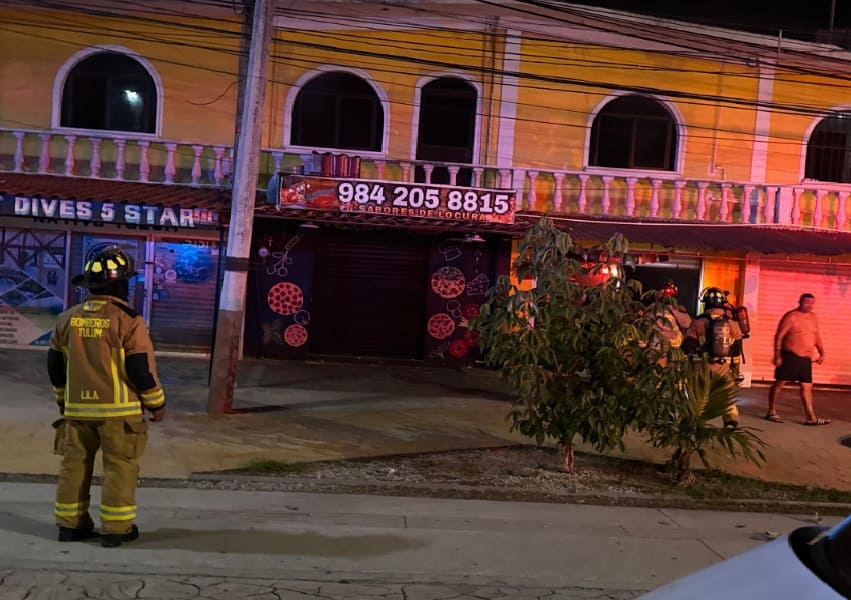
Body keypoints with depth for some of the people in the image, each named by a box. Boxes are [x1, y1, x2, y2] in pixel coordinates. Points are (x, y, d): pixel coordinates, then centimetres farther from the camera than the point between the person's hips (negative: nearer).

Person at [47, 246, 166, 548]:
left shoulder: (67, 319, 4)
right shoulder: (128, 320, -14)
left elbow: (55, 365, 12)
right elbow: (141, 368, -13)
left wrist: (63, 399, 26)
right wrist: (157, 403, -1)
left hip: (77, 407, 5)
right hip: (118, 409, -5)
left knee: (74, 464, 15)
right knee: (120, 466, 4)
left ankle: (70, 523, 22)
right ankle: (116, 528, 7)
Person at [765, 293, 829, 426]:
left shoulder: (813, 317, 11)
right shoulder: (791, 316, -10)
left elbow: (816, 336, 21)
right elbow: (779, 336, -12)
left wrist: (822, 353, 11)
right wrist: (777, 355, -16)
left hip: (806, 358, 7)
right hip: (790, 356, -7)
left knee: (807, 387, 5)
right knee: (779, 383, 1)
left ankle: (811, 417, 7)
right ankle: (771, 412, 12)